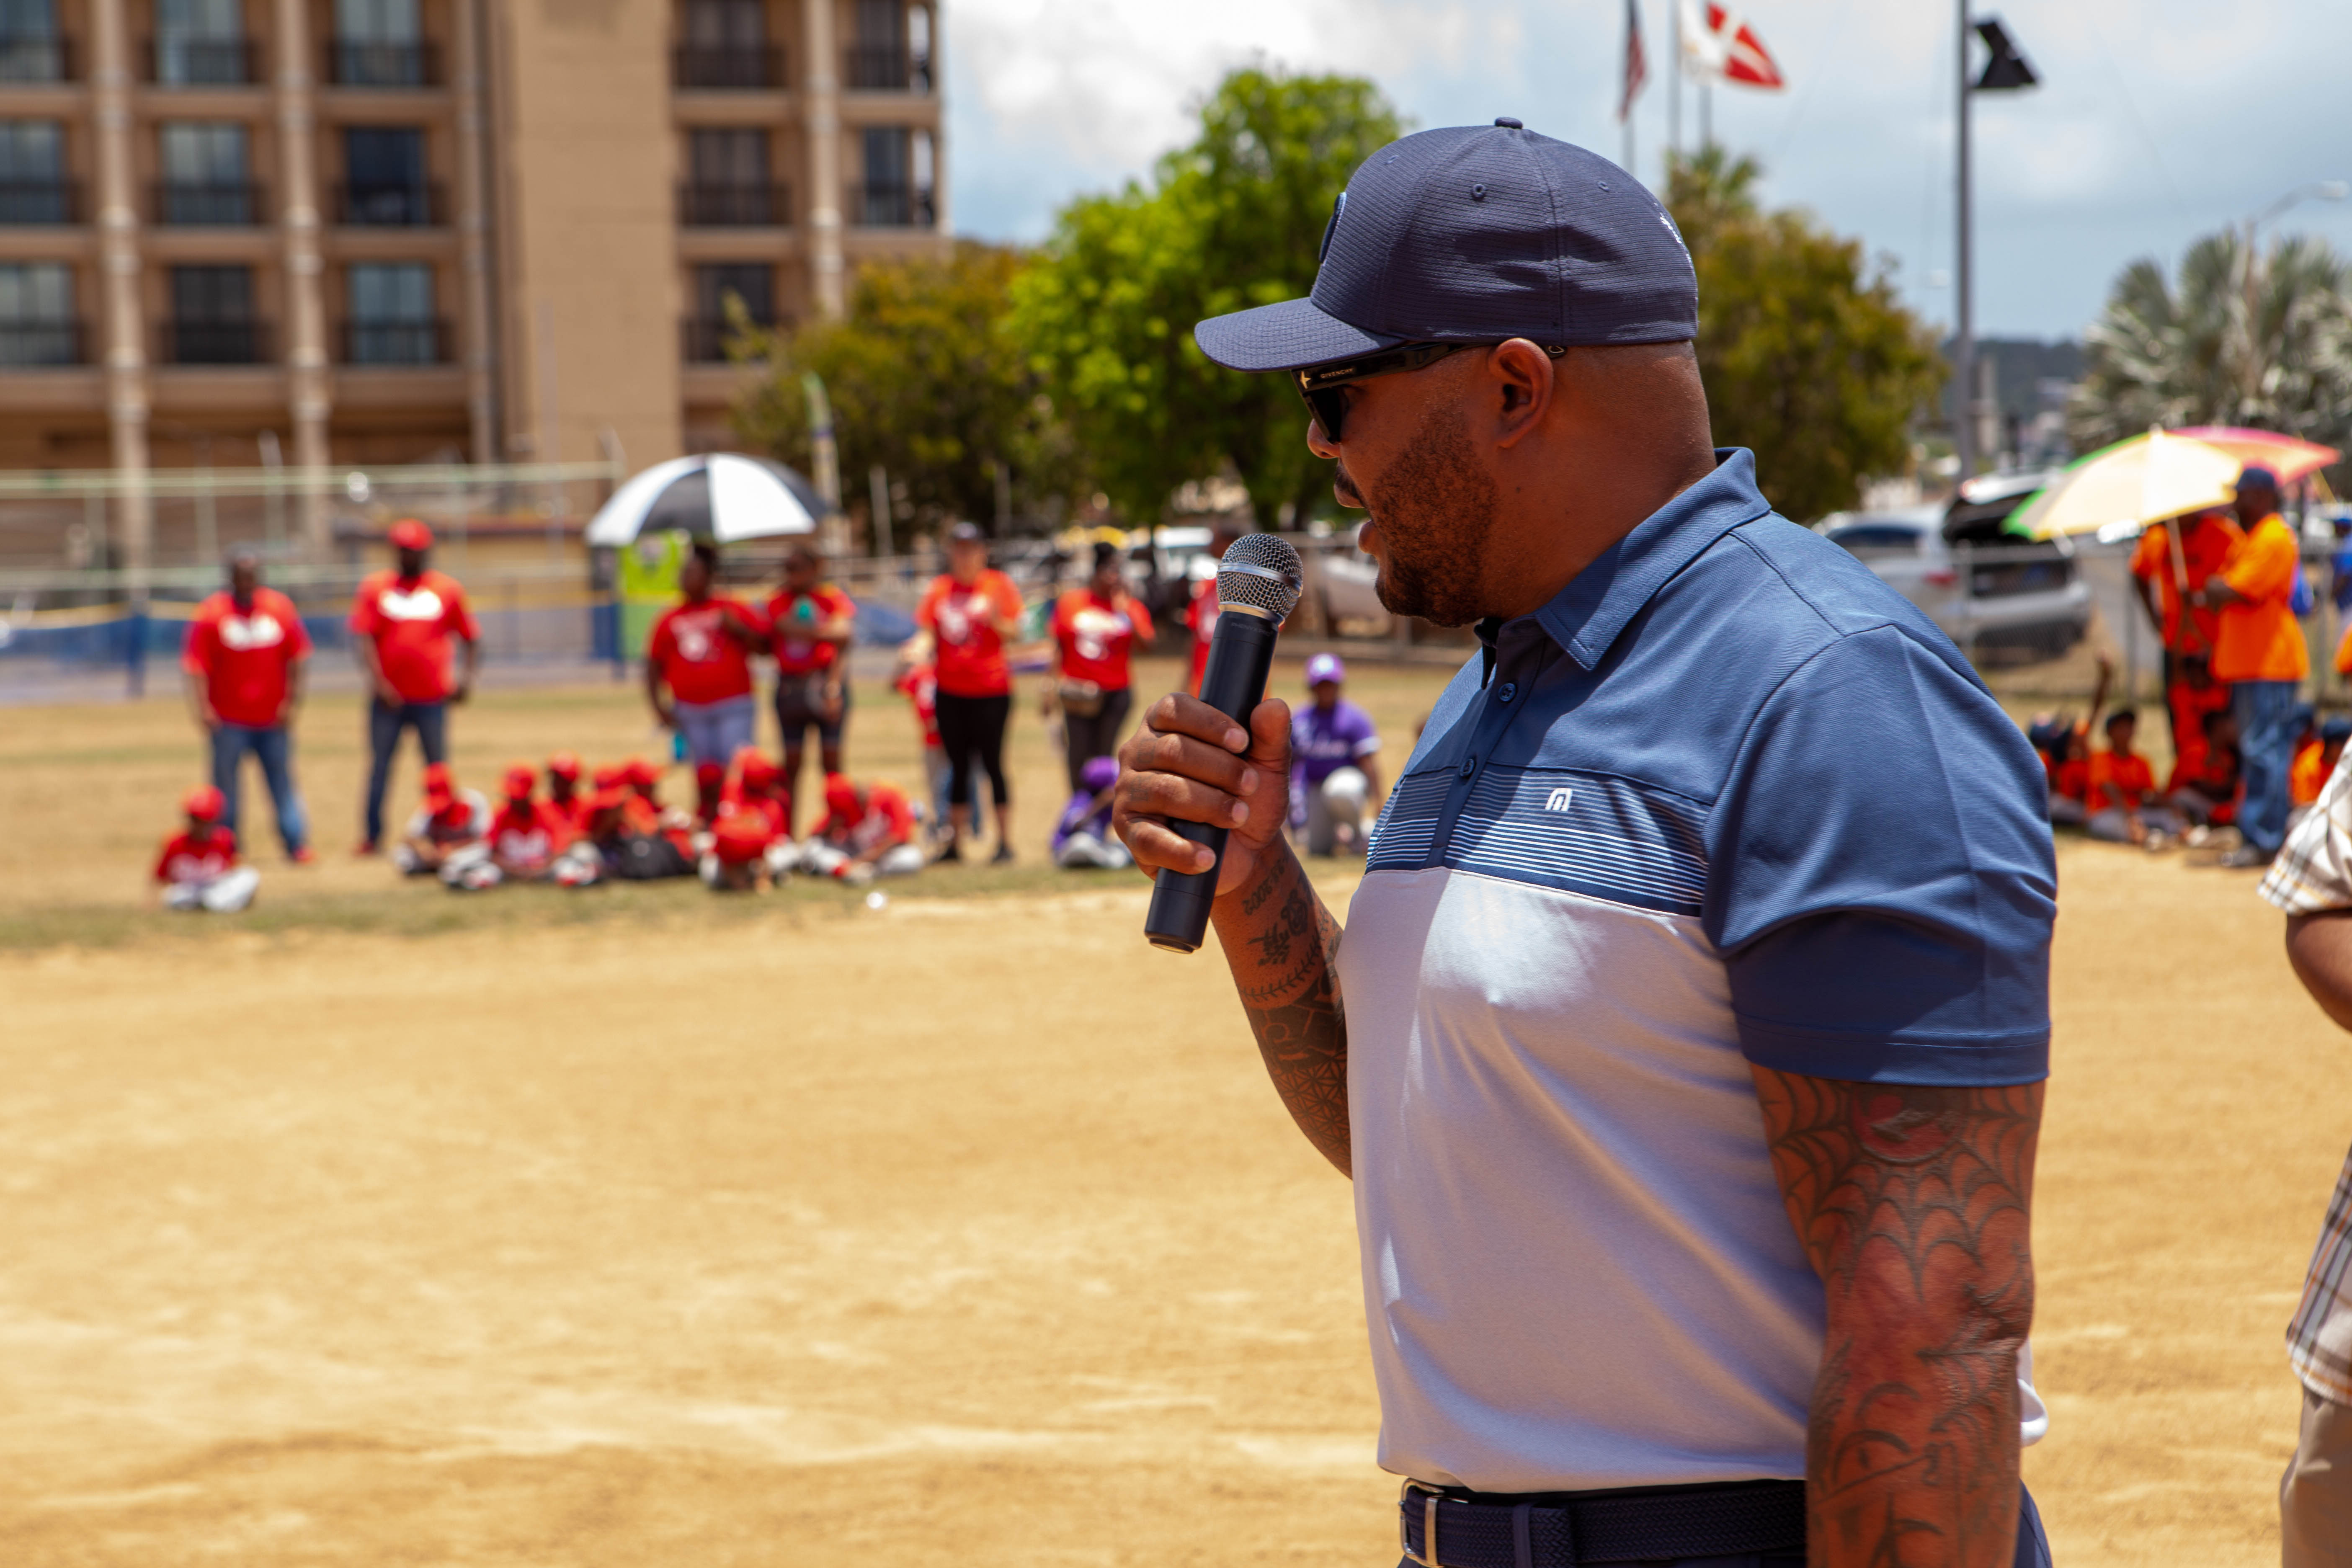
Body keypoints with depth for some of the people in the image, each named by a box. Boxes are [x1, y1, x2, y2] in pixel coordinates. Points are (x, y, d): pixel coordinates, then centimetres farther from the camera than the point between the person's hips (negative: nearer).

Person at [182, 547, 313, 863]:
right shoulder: (211, 613, -4)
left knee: (283, 781, 3)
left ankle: (297, 846, 5)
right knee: (226, 784, 1)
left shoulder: (280, 607, 2)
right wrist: (202, 708, -16)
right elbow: (196, 666, -7)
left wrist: (292, 701, -2)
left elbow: (297, 658, 5)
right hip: (228, 720, -2)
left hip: (273, 718, 2)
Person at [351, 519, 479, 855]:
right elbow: (362, 637, -3)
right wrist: (377, 680, -14)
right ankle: (371, 836, 7)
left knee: (437, 768, 2)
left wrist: (468, 677, -6)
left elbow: (471, 637, 9)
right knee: (380, 765, 3)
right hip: (388, 698, 0)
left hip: (433, 699, 0)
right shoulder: (374, 588, 5)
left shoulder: (448, 590, 6)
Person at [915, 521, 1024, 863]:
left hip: (990, 690, -4)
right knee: (959, 767, 8)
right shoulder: (940, 588, 9)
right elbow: (929, 633, 9)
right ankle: (955, 844, 12)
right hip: (950, 691, 4)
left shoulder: (999, 585, 0)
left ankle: (1005, 842, 1)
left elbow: (1013, 633, -4)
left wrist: (996, 619, -24)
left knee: (992, 764, -5)